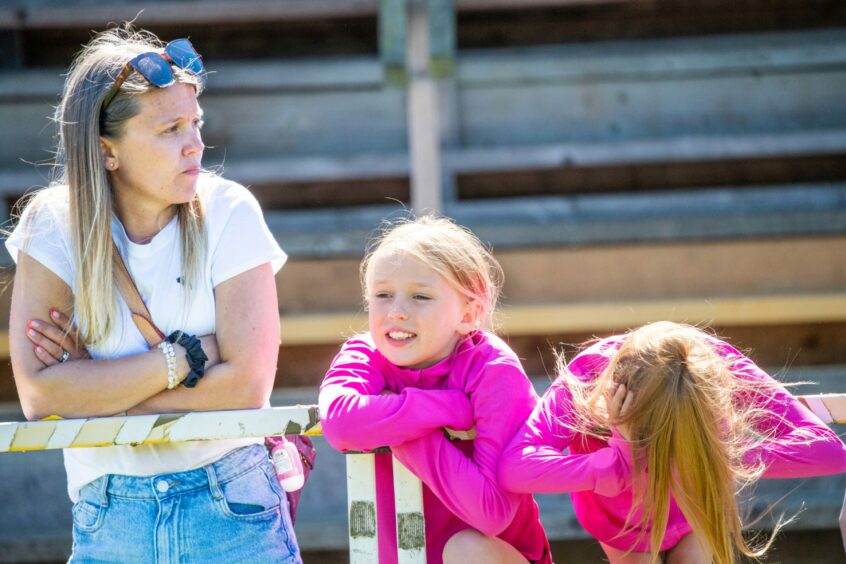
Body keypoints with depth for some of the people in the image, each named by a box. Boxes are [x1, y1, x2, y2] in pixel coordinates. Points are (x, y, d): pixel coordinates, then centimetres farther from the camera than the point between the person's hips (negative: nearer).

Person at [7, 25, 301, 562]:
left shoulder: (228, 213, -7)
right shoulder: (54, 226, -6)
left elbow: (248, 382, -15)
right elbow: (38, 392, -15)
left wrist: (92, 384, -13)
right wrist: (184, 356, -16)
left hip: (232, 511, -1)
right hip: (108, 516, 1)